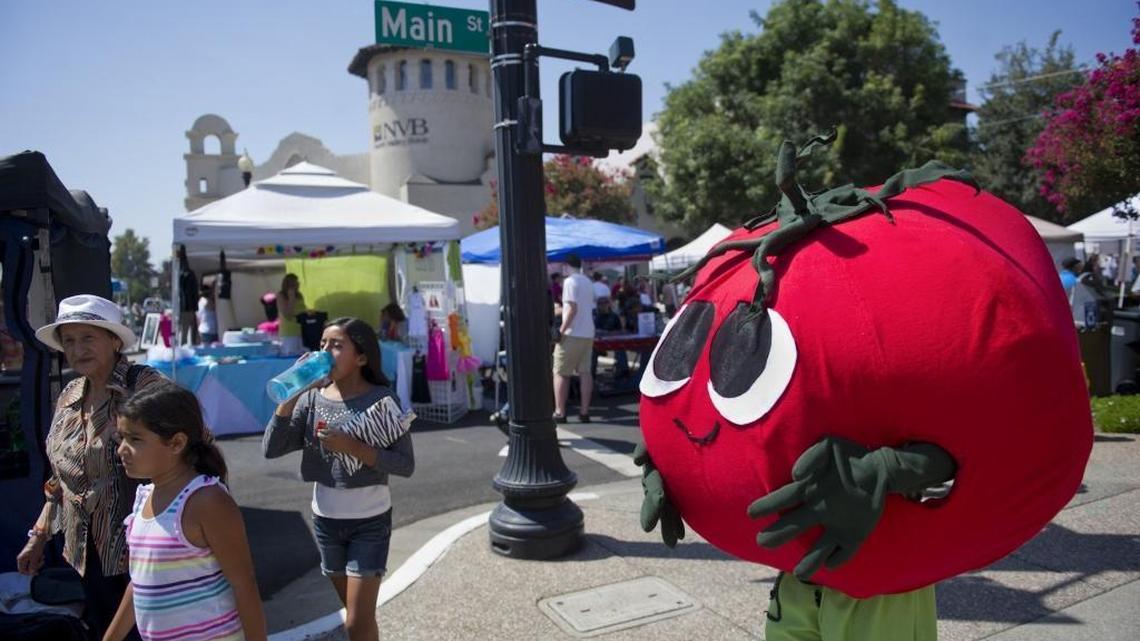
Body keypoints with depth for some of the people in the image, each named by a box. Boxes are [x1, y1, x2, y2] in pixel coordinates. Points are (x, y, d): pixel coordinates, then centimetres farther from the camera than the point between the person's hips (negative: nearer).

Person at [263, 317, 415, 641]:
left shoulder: (380, 398, -15)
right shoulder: (312, 398, -3)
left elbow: (406, 465, -17)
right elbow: (271, 449, -9)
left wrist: (354, 447, -28)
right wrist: (292, 394, -16)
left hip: (370, 521, -4)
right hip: (325, 519, 4)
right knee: (350, 613, 20)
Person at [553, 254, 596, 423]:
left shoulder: (570, 281, -9)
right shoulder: (588, 282, 15)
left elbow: (572, 309, -17)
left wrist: (561, 330, -15)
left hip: (572, 334, -7)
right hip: (588, 333, 7)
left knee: (560, 373, 1)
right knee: (585, 372, 7)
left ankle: (560, 412, 0)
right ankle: (584, 411, 7)